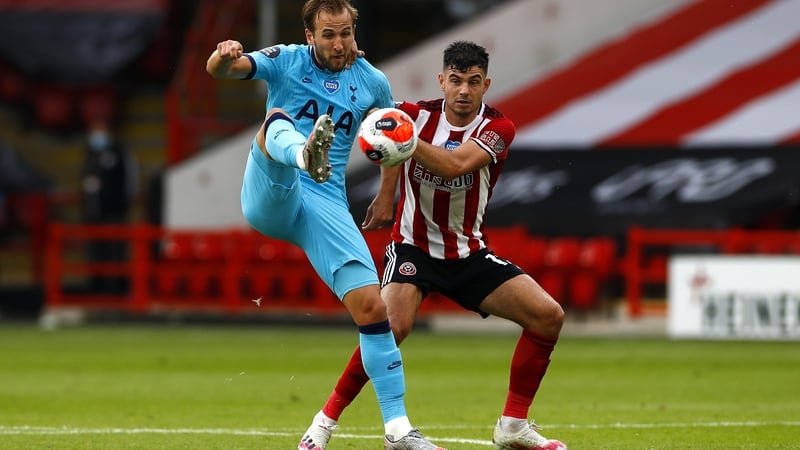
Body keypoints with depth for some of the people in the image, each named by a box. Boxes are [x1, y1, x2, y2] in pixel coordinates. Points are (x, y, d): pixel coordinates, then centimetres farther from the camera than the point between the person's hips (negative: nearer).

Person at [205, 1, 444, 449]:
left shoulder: (373, 82, 11)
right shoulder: (286, 60, 3)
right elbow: (221, 70, -13)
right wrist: (223, 57, -37)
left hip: (325, 205, 2)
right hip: (269, 196, -2)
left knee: (372, 306, -11)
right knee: (278, 120, -32)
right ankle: (307, 155, -70)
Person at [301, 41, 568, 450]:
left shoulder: (497, 128, -13)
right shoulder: (417, 115, -12)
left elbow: (454, 166, -31)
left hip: (468, 254, 3)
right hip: (413, 247, -3)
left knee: (549, 316, -10)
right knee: (393, 324, -31)